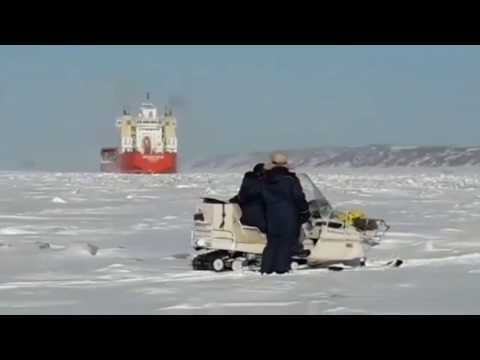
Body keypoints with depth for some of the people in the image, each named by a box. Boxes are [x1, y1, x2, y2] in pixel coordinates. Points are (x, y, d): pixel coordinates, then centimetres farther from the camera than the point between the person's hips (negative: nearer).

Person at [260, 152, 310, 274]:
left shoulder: (265, 181, 6)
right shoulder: (290, 180, -10)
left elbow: (263, 198, 13)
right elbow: (299, 197, -11)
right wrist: (305, 212, 1)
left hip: (271, 217, 5)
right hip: (289, 217, -5)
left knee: (272, 242, 12)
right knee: (286, 242, 2)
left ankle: (266, 268, 9)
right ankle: (281, 268, 0)